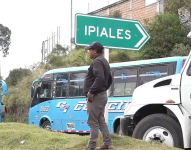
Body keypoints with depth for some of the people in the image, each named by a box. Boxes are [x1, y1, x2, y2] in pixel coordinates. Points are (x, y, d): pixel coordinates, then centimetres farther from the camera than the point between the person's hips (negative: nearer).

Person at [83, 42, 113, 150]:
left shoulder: (97, 61, -15)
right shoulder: (104, 61, 19)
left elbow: (100, 78, -29)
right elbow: (110, 80, 25)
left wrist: (91, 92, -26)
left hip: (95, 96, -10)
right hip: (102, 95, 11)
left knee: (93, 122, -6)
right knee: (101, 121, 14)